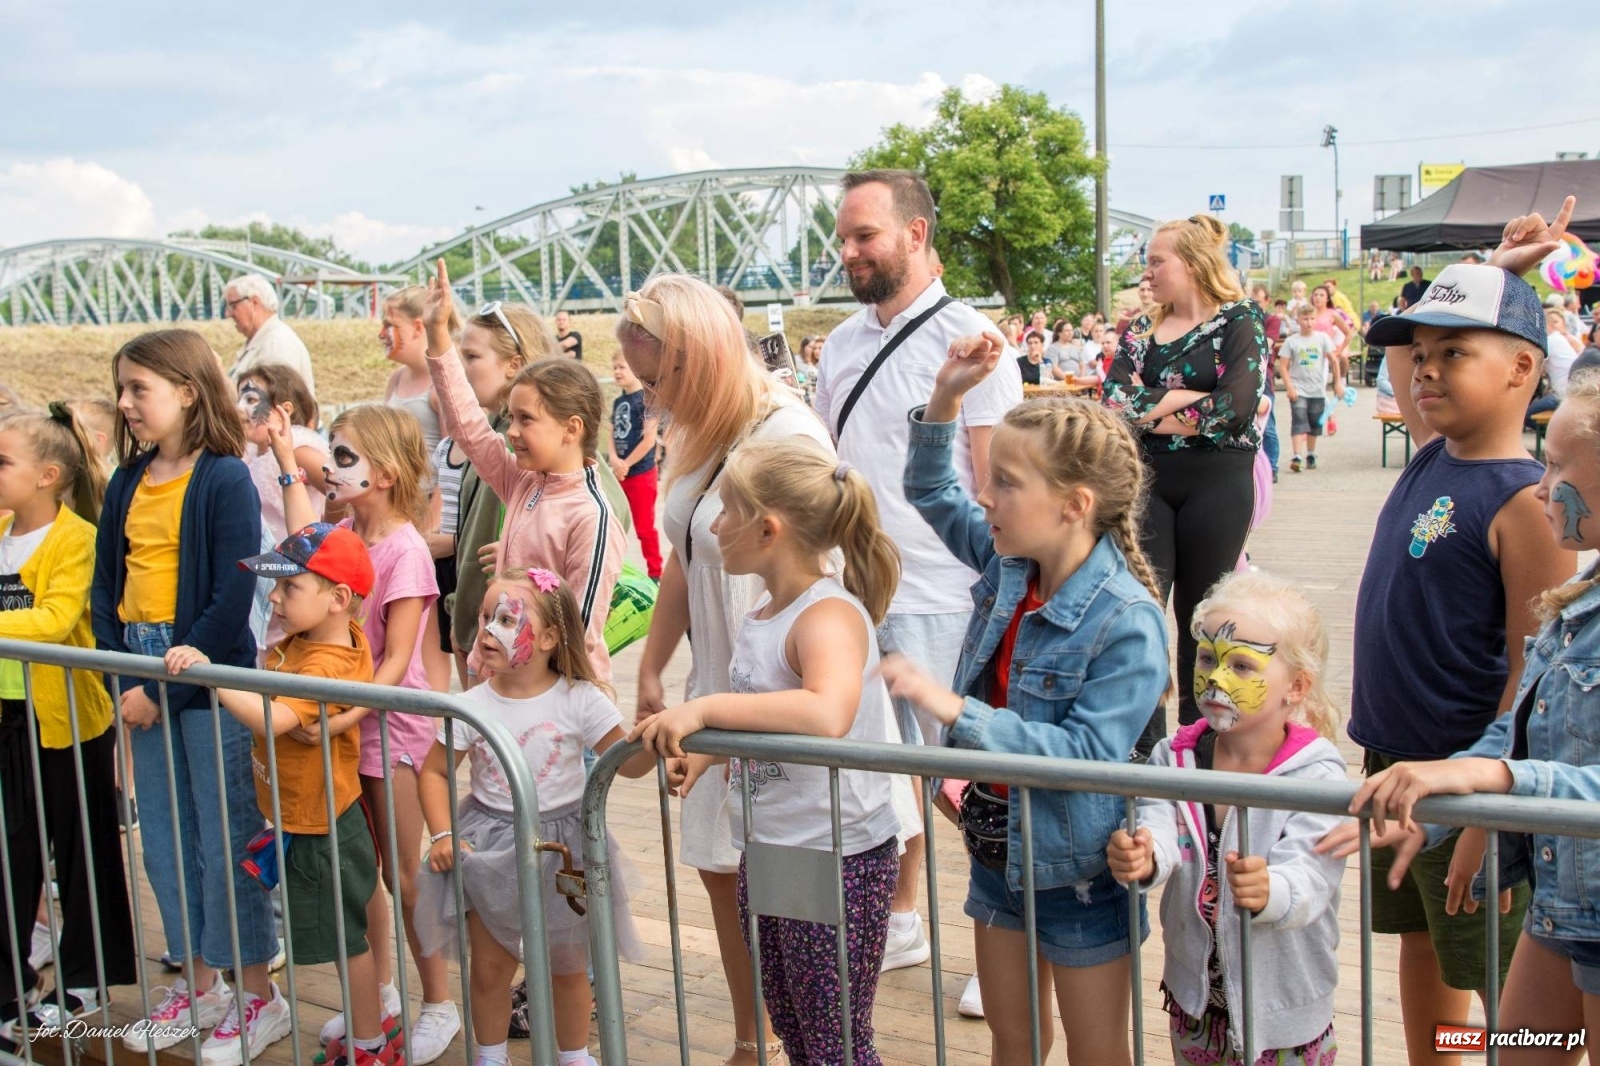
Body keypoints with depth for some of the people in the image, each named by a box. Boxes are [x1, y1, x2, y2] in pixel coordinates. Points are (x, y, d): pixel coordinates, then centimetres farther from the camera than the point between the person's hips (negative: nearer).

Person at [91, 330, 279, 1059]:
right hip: (142, 679, 7)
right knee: (163, 836, 15)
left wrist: (166, 685, -17)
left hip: (207, 681, -7)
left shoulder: (224, 480, -12)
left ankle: (258, 997, 18)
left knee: (226, 837, 3)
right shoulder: (127, 482, 7)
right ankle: (198, 983, 31)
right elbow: (105, 586, 9)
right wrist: (124, 676, -4)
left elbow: (231, 602, -17)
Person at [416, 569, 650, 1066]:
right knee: (489, 967, 12)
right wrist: (443, 834, -11)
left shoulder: (580, 700, -13)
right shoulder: (472, 706, -9)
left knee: (567, 965, 14)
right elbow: (434, 771, 0)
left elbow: (628, 763, -13)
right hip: (490, 849, 1)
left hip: (560, 847, -1)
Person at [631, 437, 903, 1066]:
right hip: (767, 851, 9)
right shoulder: (765, 613, 5)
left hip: (837, 860, -9)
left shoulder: (830, 614, -23)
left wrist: (704, 708, -38)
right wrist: (702, 752, 8)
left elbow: (826, 714, -44)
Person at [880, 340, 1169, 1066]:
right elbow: (931, 493, 11)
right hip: (998, 844, 7)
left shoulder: (1125, 623, -26)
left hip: (1077, 867, -7)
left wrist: (957, 711, -35)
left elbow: (1089, 752, -33)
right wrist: (945, 397, -2)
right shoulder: (1009, 565, -4)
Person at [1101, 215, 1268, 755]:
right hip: (1147, 482, 4)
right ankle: (1142, 738, 5)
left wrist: (1149, 409, -9)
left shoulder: (1240, 321, -2)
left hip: (1216, 483, -3)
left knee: (1201, 611, 6)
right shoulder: (1141, 330, 11)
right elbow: (1112, 401, -3)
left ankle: (1201, 735, 21)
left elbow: (1237, 407, -16)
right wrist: (1183, 397, -14)